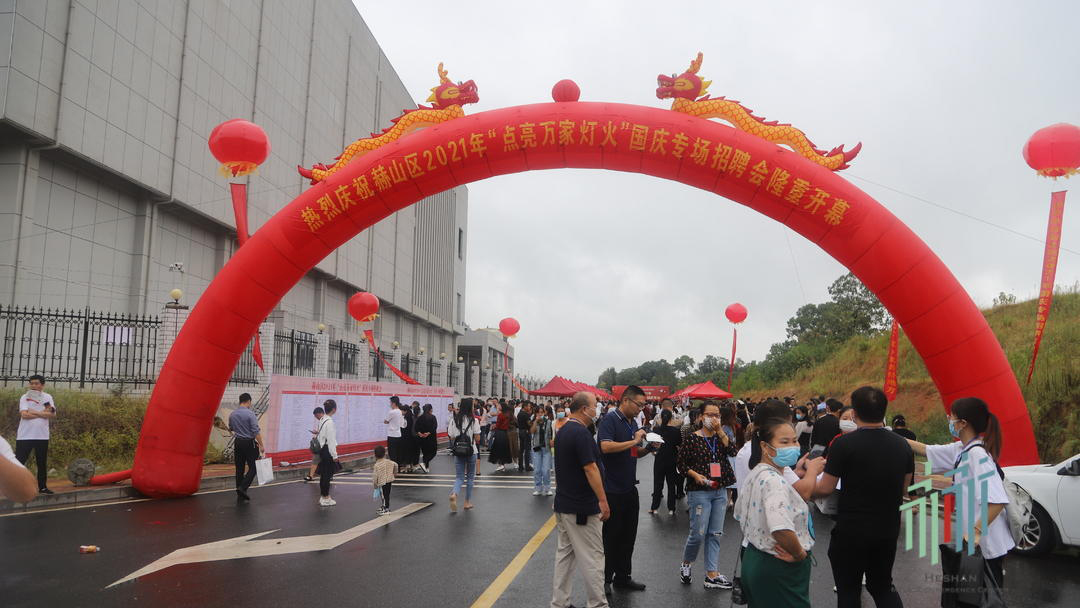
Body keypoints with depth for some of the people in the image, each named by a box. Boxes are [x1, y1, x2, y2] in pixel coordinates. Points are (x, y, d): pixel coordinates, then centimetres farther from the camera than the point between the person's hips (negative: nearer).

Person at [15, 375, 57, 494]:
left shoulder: (48, 397, 6)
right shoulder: (25, 397, -1)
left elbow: (53, 414, -6)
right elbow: (24, 414, -15)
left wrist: (35, 412, -14)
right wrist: (43, 413, -12)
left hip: (42, 436, 3)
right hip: (25, 436, -3)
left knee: (42, 464, 10)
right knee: (19, 462, -3)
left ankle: (42, 487, 19)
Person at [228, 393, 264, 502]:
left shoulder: (232, 414, 5)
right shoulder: (250, 414, -15)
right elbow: (256, 431, -18)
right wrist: (261, 445, -13)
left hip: (238, 443, 6)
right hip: (249, 443, -6)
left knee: (239, 468, 10)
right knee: (253, 467, 2)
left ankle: (240, 494, 11)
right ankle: (243, 487, -13)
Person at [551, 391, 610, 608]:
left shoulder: (563, 430, 11)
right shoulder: (581, 432, -19)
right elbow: (590, 469, -22)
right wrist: (603, 501, -17)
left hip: (563, 504, 10)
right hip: (582, 508, -9)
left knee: (564, 554, 13)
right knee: (592, 558, 0)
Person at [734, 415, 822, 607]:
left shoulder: (755, 474, 7)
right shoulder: (773, 480, -24)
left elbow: (739, 515, 20)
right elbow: (781, 529, -39)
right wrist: (799, 554, -22)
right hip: (777, 570, -10)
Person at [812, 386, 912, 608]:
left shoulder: (844, 444, -18)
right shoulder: (902, 444, -1)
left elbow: (825, 489, -15)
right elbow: (904, 489, 10)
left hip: (851, 532, -5)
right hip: (888, 530, 5)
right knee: (883, 586, 22)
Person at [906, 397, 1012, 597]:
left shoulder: (978, 454, -22)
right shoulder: (962, 450, 5)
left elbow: (997, 500, -29)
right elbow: (926, 450, 19)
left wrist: (976, 532, -29)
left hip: (987, 542, -9)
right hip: (974, 541, 9)